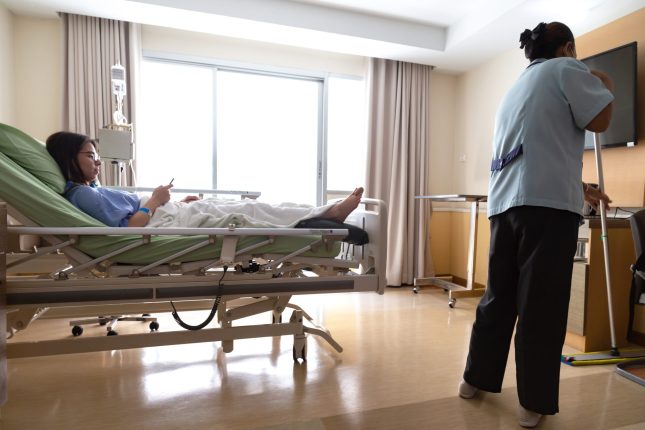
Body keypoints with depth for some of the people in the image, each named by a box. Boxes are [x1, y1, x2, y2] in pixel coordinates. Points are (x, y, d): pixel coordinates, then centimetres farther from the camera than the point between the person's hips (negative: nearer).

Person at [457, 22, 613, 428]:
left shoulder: (515, 88, 30)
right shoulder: (566, 69, 7)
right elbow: (600, 120, -2)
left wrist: (581, 188, 35)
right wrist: (606, 87, 20)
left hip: (505, 203, 7)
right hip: (548, 203, -7)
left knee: (498, 297, 14)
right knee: (541, 304, -1)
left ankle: (476, 378, 24)